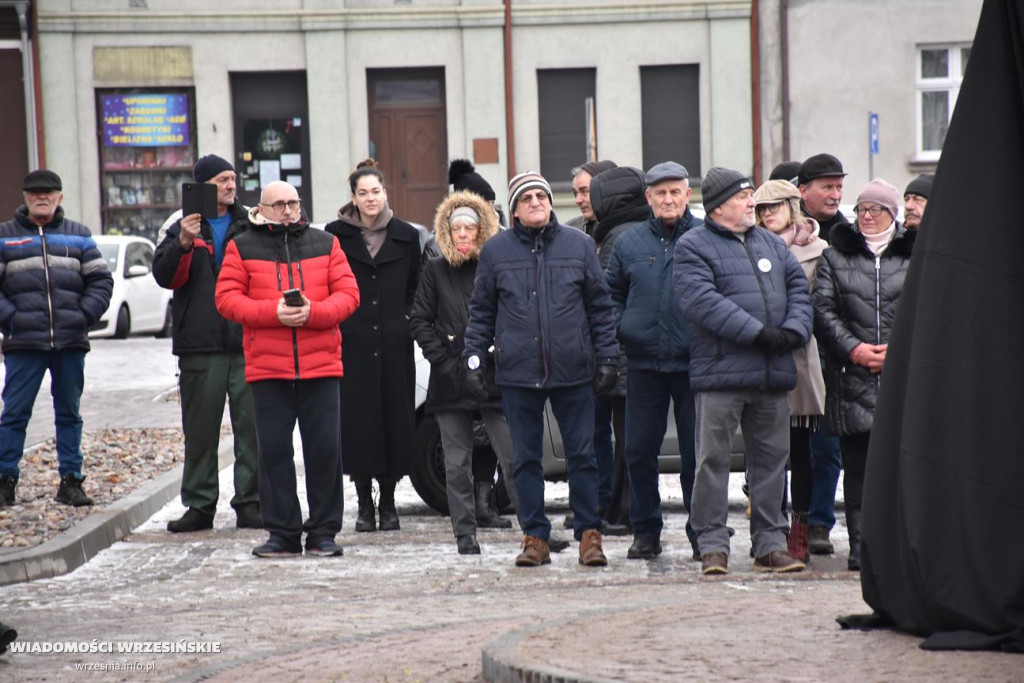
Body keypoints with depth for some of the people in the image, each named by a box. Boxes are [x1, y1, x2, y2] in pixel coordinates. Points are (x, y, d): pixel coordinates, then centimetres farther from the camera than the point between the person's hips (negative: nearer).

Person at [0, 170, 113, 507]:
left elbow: (101, 280, 12)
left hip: (71, 342, 2)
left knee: (69, 413, 8)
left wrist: (84, 315, -2)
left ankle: (70, 481, 13)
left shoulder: (79, 235, 12)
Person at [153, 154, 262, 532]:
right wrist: (184, 244, -18)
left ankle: (250, 503, 5)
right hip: (200, 347, 0)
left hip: (248, 345, 1)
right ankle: (199, 505, 10)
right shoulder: (182, 229, 9)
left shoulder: (251, 227, 12)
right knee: (200, 430, 3)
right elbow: (165, 277, -3)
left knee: (252, 427, -1)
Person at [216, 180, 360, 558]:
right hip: (267, 367, 0)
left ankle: (323, 532, 9)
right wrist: (273, 313, -14)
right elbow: (226, 298, -1)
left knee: (325, 449, 0)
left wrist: (313, 312, -14)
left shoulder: (325, 244, 11)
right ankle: (282, 534, 9)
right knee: (274, 450, 2)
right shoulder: (242, 248, 7)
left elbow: (348, 294, 5)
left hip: (321, 364, 1)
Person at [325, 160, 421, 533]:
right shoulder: (336, 234, 2)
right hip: (352, 343, -1)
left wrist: (405, 320, 4)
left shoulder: (405, 235, 7)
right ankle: (365, 505, 6)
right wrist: (335, 321, -1)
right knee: (358, 418, -3)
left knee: (395, 416, 1)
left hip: (394, 343, 1)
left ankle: (388, 503, 11)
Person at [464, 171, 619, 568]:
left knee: (582, 456, 2)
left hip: (573, 372, 0)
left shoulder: (579, 245, 6)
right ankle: (535, 537, 12)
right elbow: (481, 312, 10)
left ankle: (588, 534, 10)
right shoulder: (495, 251, 6)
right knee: (526, 459, 5)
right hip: (517, 373, 1)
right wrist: (474, 360, 3)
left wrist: (607, 358, 4)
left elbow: (600, 307, 8)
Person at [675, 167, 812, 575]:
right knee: (713, 459, -3)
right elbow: (703, 301, -15)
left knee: (771, 459, 8)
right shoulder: (693, 247, -2)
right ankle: (712, 545, 3)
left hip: (773, 375, 6)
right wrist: (759, 333, -18)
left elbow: (798, 289, 14)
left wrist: (793, 330, -7)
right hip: (720, 373, -5)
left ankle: (770, 544, 15)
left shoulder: (772, 244, 18)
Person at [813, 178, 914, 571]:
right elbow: (824, 309, 3)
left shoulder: (916, 256, 12)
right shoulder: (835, 257, 12)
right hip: (851, 380, 0)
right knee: (857, 465, 0)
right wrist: (853, 348, -10)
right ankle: (860, 545, 3)